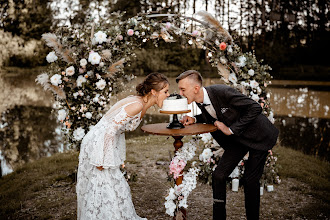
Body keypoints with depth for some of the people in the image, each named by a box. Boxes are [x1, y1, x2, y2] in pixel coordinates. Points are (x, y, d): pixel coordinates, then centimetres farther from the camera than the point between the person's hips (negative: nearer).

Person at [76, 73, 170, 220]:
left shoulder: (141, 104, 3)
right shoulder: (137, 105, -24)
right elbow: (110, 129, -26)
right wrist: (101, 160, -21)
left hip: (105, 144, 9)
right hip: (98, 145, -9)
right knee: (101, 189, 2)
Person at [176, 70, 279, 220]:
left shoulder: (222, 92, -30)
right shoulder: (200, 102, -8)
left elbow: (255, 108, -26)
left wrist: (231, 130, -26)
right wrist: (194, 119, -7)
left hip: (258, 135, -6)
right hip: (237, 139, 7)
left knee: (250, 180, -2)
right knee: (218, 176, -2)